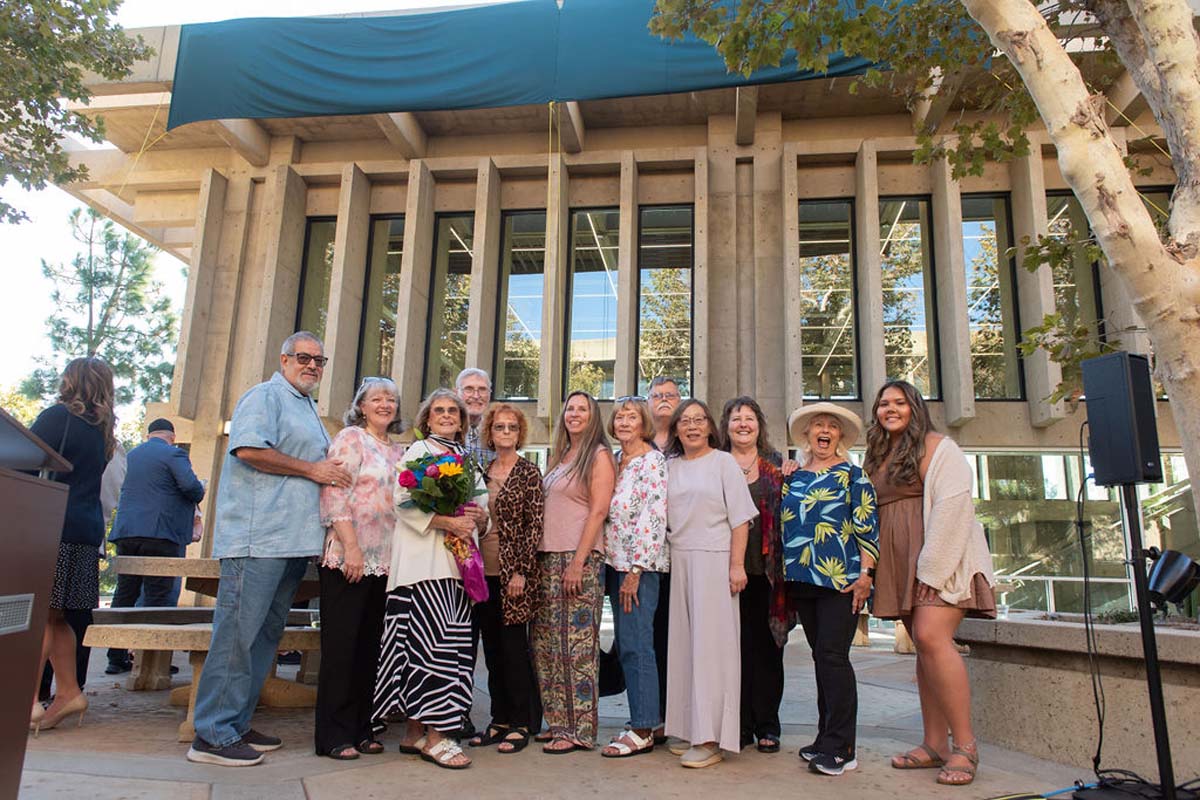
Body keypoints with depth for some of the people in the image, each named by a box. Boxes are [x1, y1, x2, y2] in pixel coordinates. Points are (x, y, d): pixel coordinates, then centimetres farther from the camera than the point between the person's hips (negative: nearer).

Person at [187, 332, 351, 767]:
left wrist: (332, 472, 12)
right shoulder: (265, 396, -3)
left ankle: (235, 723, 22)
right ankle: (212, 735, 3)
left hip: (292, 541, 9)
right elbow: (249, 449, -18)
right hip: (258, 538, -9)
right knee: (238, 633, -5)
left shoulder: (308, 409, 24)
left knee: (266, 633, 12)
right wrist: (311, 469, -13)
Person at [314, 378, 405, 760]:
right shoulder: (350, 438, -2)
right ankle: (333, 736, 8)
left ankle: (360, 729, 19)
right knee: (341, 645, -1)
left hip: (384, 562, 6)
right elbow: (334, 495, -11)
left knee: (369, 646, 10)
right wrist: (351, 547, -18)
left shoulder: (398, 451, 17)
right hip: (348, 559, -6)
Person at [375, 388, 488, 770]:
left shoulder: (466, 460, 22)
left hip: (458, 561, 7)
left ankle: (415, 731, 11)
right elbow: (403, 502, -9)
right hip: (423, 561, -6)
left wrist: (480, 517, -1)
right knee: (433, 638, -12)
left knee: (453, 642, 3)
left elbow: (482, 505, 22)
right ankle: (433, 735, -7)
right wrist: (447, 521, -16)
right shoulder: (418, 451, 4)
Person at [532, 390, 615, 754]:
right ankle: (558, 723, 19)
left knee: (576, 645, -4)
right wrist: (537, 556, 11)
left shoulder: (599, 456, -3)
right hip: (547, 557, 8)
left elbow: (598, 511, -11)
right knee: (545, 643, 8)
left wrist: (578, 562, -17)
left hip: (579, 559, -7)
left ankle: (579, 730, 5)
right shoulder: (558, 457, 19)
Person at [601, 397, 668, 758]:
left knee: (636, 645, -5)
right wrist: (616, 567, 13)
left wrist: (635, 569, -18)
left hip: (640, 564, -8)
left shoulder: (652, 461, -10)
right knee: (626, 645, 12)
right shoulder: (616, 462, 15)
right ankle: (649, 719, 23)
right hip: (616, 563, 9)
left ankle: (643, 731, 4)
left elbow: (654, 518, -16)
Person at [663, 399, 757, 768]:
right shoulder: (670, 467, 12)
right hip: (679, 560, 4)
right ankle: (690, 729, 16)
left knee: (710, 643, -4)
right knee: (683, 642, 6)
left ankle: (711, 739, 0)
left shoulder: (723, 462, 1)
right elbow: (664, 517, 14)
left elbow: (740, 518, -3)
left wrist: (737, 564, -11)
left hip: (713, 558, -4)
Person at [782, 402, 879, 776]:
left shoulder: (852, 473, 0)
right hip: (803, 579, 6)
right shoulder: (794, 477, 15)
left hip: (840, 577, -5)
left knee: (832, 655, -9)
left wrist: (865, 572, -13)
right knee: (821, 657, 11)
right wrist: (784, 574, 16)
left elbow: (867, 525, -6)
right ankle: (827, 738, 20)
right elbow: (785, 526, 19)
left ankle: (840, 747, -1)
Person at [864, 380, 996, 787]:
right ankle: (934, 744, 11)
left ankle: (964, 745, -8)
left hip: (939, 558, -7)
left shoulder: (936, 447, -4)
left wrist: (932, 567, -18)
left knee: (931, 636, -19)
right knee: (923, 646, 7)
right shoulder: (878, 457, 18)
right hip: (901, 564, 7)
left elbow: (952, 505, -14)